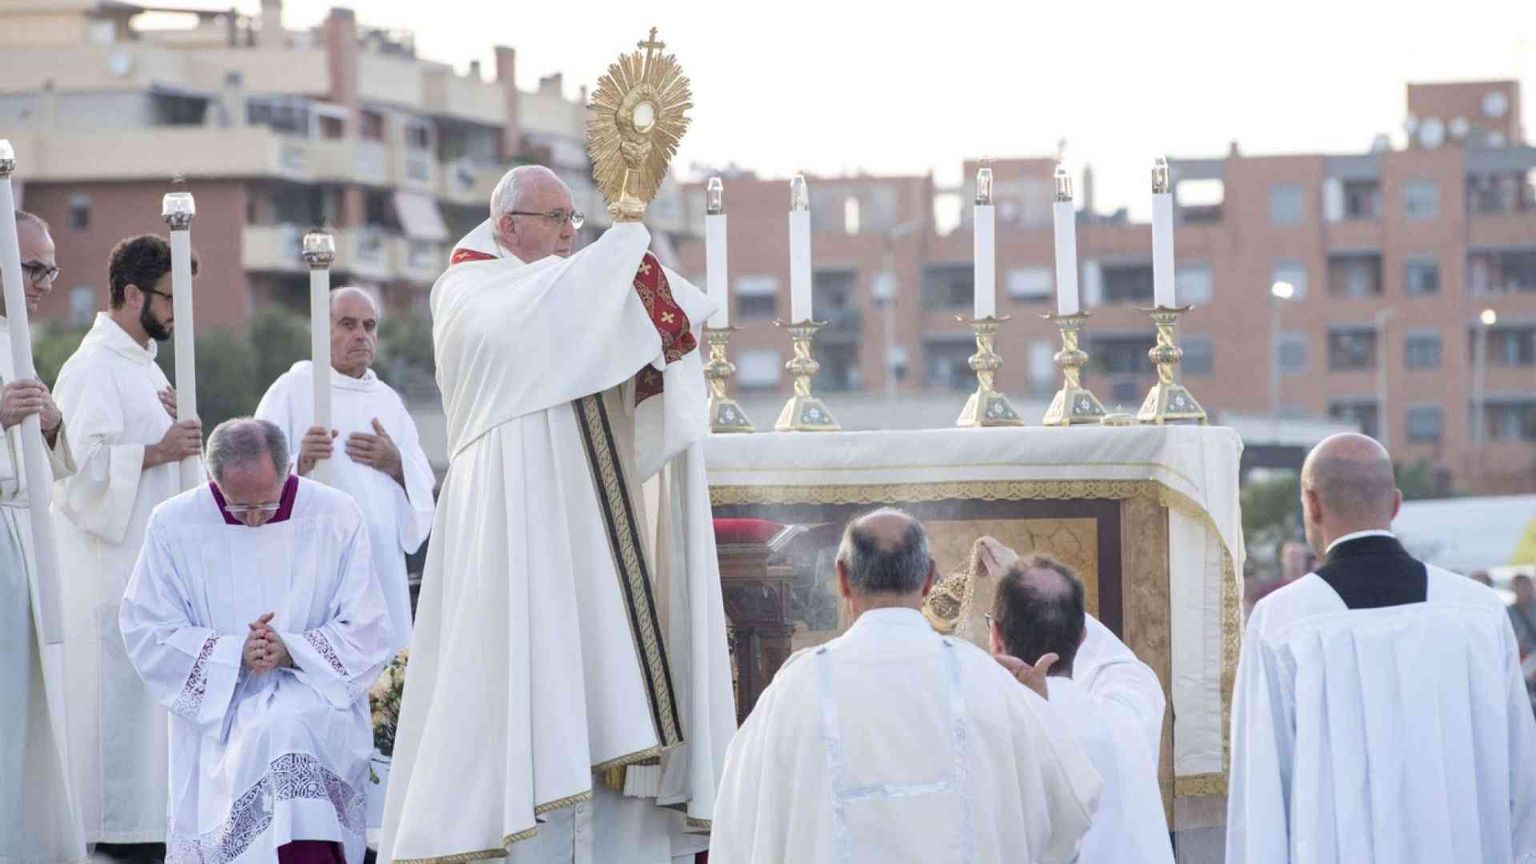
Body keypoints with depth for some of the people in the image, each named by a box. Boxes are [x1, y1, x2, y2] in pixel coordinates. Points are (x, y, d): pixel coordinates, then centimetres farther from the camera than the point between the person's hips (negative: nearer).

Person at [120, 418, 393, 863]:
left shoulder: (336, 517, -1)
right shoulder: (173, 525, 0)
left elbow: (367, 631, 0)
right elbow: (147, 634, 0)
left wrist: (290, 651, -16)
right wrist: (235, 653, -13)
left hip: (316, 696, -1)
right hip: (214, 702, 1)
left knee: (282, 731, -34)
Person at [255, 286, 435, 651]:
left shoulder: (387, 399, 18)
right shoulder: (293, 389, 3)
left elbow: (423, 486, 17)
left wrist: (396, 465, -3)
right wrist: (299, 462, -24)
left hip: (381, 559, 5)